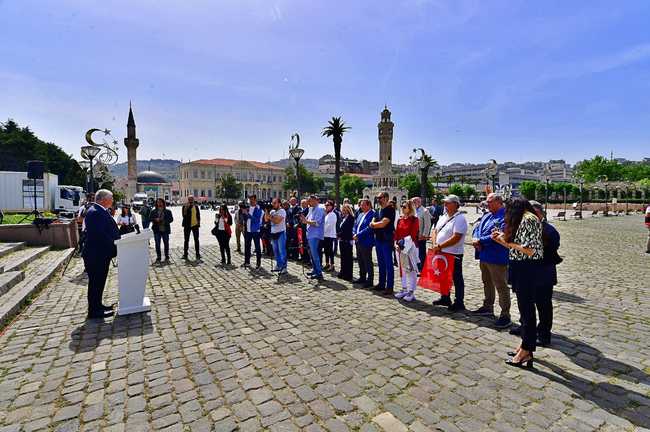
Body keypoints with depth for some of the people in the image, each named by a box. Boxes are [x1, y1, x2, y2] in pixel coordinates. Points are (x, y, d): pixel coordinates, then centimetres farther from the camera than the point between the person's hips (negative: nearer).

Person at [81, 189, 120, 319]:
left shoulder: (99, 211, 14)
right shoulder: (95, 212, -20)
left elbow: (108, 231, 17)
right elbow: (100, 234, -26)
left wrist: (114, 246, 10)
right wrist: (114, 246, -20)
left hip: (101, 253, 11)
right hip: (96, 254, -11)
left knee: (99, 281, 19)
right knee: (96, 282, 0)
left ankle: (97, 305, 32)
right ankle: (94, 311, 11)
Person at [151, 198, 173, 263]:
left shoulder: (168, 211, 6)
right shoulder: (153, 211, 10)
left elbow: (171, 219, 1)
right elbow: (150, 218, 5)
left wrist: (164, 221, -15)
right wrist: (155, 219, -13)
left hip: (165, 230, -1)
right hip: (157, 230, 1)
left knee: (166, 243, 4)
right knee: (157, 244, 2)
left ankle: (167, 257, 15)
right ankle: (158, 257, 12)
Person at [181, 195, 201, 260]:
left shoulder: (196, 206, 8)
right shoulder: (185, 206, -2)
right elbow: (184, 215, -15)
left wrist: (198, 222, 4)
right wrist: (186, 208, -25)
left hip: (195, 225, 2)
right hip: (187, 226, -2)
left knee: (196, 240, 7)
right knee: (186, 240, 6)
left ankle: (197, 254, 14)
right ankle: (185, 254, 14)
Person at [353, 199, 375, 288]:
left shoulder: (372, 214, -13)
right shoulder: (360, 214, 15)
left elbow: (369, 228, -21)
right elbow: (355, 225, 18)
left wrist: (358, 235, -19)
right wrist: (354, 233, -1)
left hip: (366, 242, -9)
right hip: (358, 241, 9)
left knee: (368, 262, 1)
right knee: (360, 261, 17)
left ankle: (370, 280, 11)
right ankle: (362, 278, 31)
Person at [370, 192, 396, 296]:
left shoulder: (390, 209, -9)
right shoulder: (379, 211, 17)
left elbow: (383, 224, -18)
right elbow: (372, 224, 12)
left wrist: (374, 224, -1)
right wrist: (377, 225, -8)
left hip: (387, 239, -8)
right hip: (378, 239, 8)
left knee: (388, 264, -2)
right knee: (381, 263, 14)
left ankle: (389, 287, 3)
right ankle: (381, 284, 24)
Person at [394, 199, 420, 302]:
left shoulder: (414, 219, -8)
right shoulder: (400, 219, 10)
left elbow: (413, 235, -14)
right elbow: (397, 233, 9)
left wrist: (404, 242, -19)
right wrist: (396, 244, -3)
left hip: (410, 247, -7)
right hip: (400, 247, 7)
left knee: (411, 269, -2)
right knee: (403, 269, 14)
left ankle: (411, 292, 5)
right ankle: (404, 289, 24)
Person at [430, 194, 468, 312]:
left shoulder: (460, 218, -14)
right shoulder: (443, 217, 13)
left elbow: (456, 238, -22)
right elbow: (435, 231, 13)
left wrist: (440, 246, -20)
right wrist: (434, 244, -5)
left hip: (454, 254, -8)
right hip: (441, 253, 8)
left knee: (457, 279, 4)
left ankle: (459, 303, 16)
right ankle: (445, 298, 33)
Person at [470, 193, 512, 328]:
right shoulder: (486, 215, 13)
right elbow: (477, 228, 13)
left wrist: (480, 241, -19)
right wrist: (475, 239, -8)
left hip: (497, 258, -9)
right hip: (484, 256, 9)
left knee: (501, 287, 0)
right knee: (487, 283, 21)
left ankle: (505, 315, 11)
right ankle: (487, 307, 37)